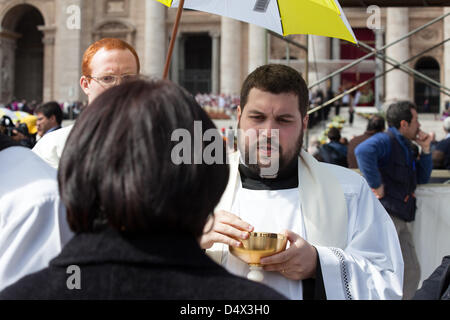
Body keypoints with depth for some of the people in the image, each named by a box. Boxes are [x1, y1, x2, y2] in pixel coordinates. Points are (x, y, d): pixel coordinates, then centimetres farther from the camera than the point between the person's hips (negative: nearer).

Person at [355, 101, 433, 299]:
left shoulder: (406, 147, 20)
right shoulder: (386, 141, -11)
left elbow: (422, 177, 25)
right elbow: (364, 151, -33)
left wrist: (425, 149, 12)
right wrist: (376, 185, -28)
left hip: (399, 220, 10)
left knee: (411, 273, 11)